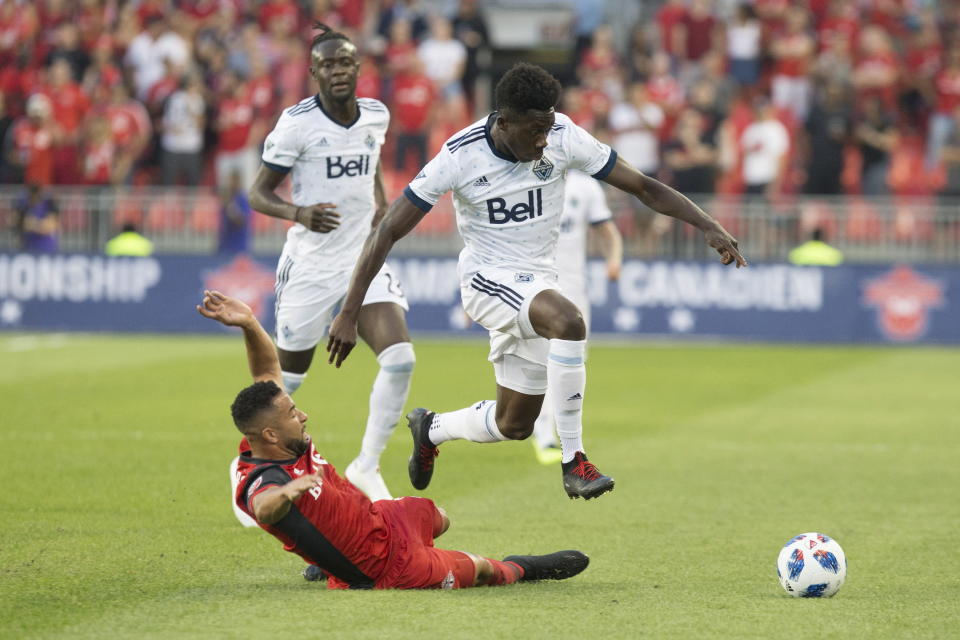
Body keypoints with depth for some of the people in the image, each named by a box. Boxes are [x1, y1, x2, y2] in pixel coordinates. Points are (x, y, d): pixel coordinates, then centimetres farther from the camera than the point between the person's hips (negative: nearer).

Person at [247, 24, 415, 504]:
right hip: (311, 263, -4)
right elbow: (257, 194, -10)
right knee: (289, 376, 5)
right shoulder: (297, 124, -13)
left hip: (365, 257, 4)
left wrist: (381, 205, 6)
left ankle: (367, 467, 1)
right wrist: (299, 213, -29)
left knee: (400, 359, -14)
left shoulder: (377, 116, 3)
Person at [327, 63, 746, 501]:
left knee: (514, 426, 9)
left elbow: (644, 188, -6)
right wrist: (349, 314, -18)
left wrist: (709, 228, -17)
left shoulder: (564, 138, -13)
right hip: (487, 279, -5)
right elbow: (388, 232, -15)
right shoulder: (460, 156, -19)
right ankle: (574, 462, -27)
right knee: (569, 322, -35)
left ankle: (430, 430, 40)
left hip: (538, 282, 5)